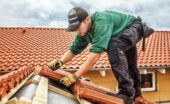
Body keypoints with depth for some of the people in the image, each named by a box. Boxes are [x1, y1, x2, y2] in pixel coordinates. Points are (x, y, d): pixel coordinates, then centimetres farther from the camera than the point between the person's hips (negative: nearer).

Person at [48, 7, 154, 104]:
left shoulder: (101, 23, -41)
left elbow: (95, 55, -47)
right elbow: (73, 50, -7)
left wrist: (75, 76, -46)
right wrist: (60, 61, -26)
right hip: (124, 36, 9)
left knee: (113, 46, -36)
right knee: (130, 66, 18)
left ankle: (126, 94, -28)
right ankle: (137, 95, 40)